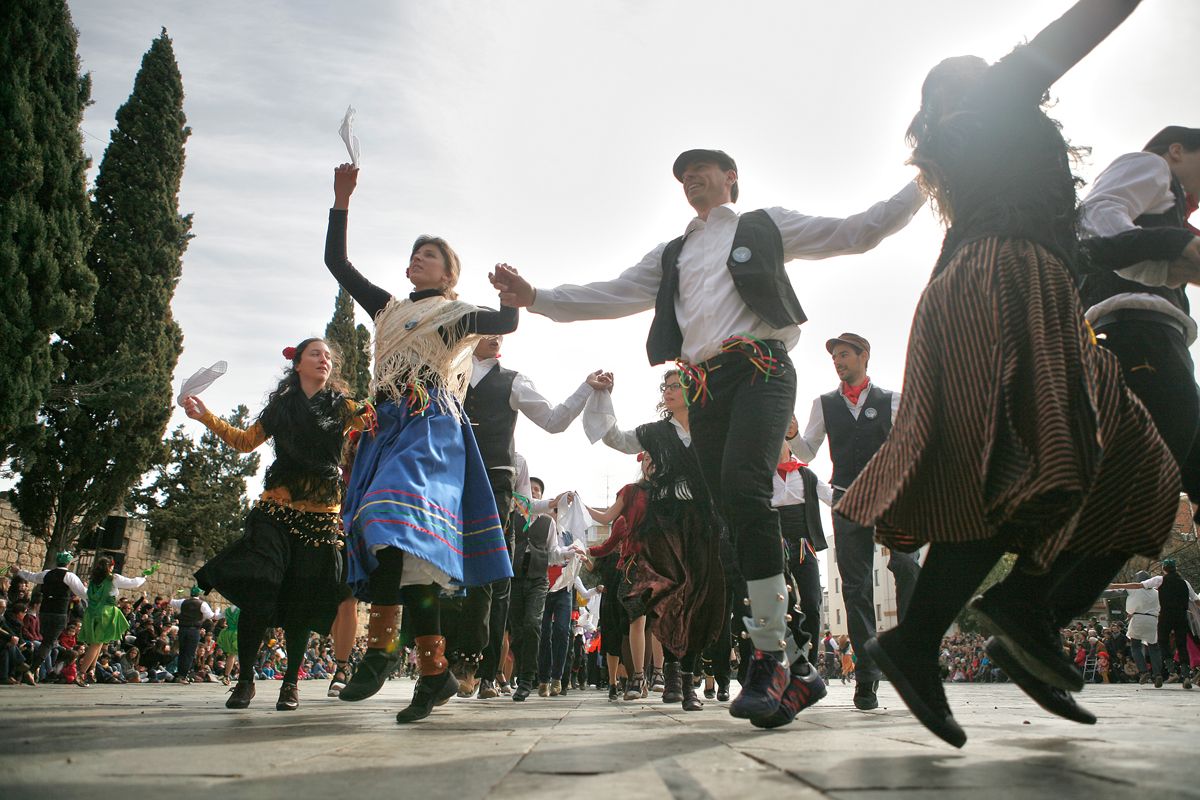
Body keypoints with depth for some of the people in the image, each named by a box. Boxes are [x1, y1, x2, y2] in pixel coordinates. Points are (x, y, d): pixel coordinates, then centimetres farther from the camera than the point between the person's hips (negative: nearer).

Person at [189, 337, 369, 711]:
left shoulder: (341, 406, 6)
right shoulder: (281, 406, 12)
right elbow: (245, 441, 19)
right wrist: (206, 416, 13)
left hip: (320, 515, -1)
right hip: (276, 510, 1)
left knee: (301, 603, 2)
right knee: (256, 594, -10)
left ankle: (291, 682, 17)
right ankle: (245, 679, 6)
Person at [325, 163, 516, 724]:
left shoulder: (457, 314, 12)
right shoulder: (388, 309, 26)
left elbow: (507, 324, -3)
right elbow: (336, 261, 26)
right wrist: (342, 199, 22)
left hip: (430, 426, -5)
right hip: (387, 426, 5)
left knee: (395, 515, -27)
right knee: (407, 540, -5)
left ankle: (381, 644, -24)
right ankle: (433, 669, -6)